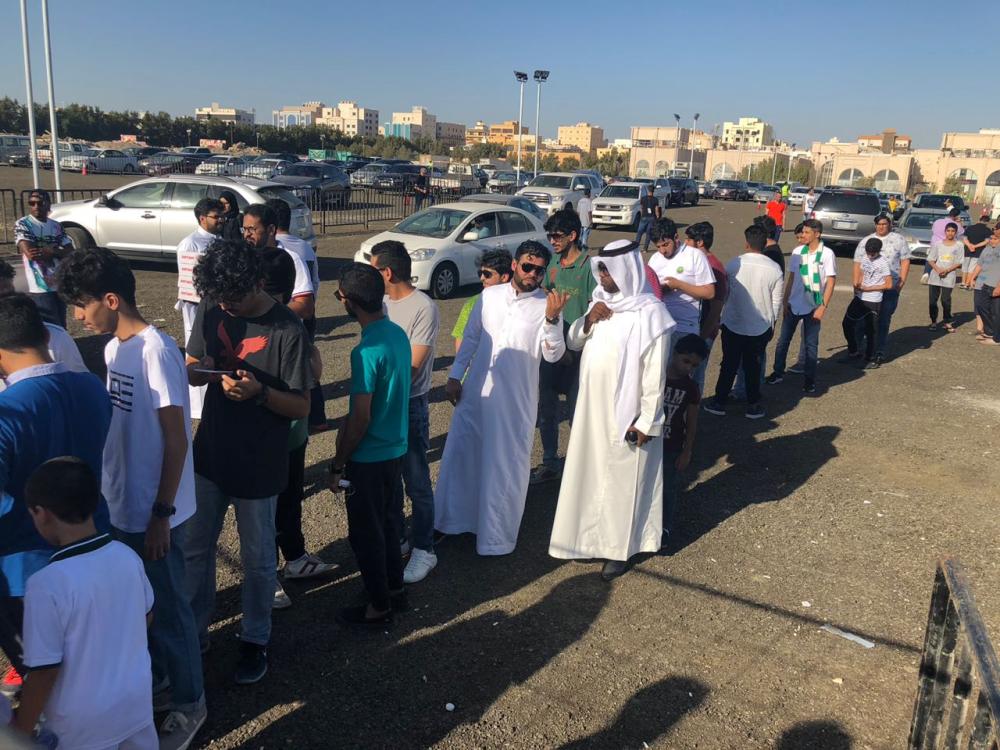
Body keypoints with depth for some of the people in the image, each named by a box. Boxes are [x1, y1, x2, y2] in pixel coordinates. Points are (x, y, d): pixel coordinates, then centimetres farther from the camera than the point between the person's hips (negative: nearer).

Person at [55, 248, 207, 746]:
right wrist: (108, 492, 15)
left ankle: (188, 704, 26)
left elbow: (176, 439, -21)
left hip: (153, 512, -8)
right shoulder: (113, 348, 5)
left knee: (167, 609, 8)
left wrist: (161, 514, -18)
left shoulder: (156, 350, -22)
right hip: (120, 505, 8)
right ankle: (149, 674, 45)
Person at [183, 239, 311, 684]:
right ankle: (193, 631, 38)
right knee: (195, 549, 17)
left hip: (258, 465, -5)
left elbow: (302, 407, -14)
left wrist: (259, 392, -32)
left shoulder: (287, 330, -18)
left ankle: (254, 639, 32)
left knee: (257, 559, 12)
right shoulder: (212, 311, -3)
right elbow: (191, 368, 7)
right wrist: (200, 372, -17)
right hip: (210, 455, 5)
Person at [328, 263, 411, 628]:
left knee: (365, 532, 8)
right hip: (395, 448, 8)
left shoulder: (367, 351, -25)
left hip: (369, 457, -8)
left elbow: (361, 417, -23)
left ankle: (379, 607, 21)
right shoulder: (398, 333, 1)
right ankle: (395, 590, 37)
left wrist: (338, 464, -11)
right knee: (385, 520, 23)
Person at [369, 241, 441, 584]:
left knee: (416, 483, 3)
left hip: (409, 405, -7)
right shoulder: (384, 302, 5)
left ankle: (423, 549, 17)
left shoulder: (424, 308, -17)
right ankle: (396, 537, 34)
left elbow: (412, 368, -18)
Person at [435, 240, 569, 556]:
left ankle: (497, 535, 21)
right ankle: (455, 518, 33)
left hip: (515, 399, -3)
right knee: (461, 453, 13)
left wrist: (552, 319, -27)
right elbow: (470, 338, 11)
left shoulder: (547, 305, -6)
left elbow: (553, 355, -14)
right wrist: (454, 376, 9)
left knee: (505, 465, 5)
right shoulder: (489, 295, 4)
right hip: (475, 391, 3)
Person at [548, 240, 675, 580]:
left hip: (625, 411, -7)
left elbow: (655, 373, -16)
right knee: (591, 473, 17)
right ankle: (595, 534, 34)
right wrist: (587, 320, -8)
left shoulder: (649, 313, -16)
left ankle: (620, 547, 19)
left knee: (622, 478, 5)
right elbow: (573, 343, 12)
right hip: (592, 406, 7)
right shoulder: (602, 301, 5)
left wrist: (647, 421, -16)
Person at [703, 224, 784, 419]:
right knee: (753, 367, 12)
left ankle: (720, 402, 18)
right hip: (760, 328, 0)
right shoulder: (774, 268, -8)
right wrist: (772, 323, 14)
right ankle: (753, 406, 18)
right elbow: (777, 300, -1)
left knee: (729, 365, 12)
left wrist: (718, 318, 14)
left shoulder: (733, 264, -10)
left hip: (732, 325, 0)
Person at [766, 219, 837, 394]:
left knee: (811, 344, 6)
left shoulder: (827, 254, -9)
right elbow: (791, 278, 8)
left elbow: (831, 282, -8)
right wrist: (785, 300, 3)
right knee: (783, 340, 9)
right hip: (793, 304, 4)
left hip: (813, 307, -3)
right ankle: (778, 372, 22)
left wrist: (823, 307, -13)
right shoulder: (797, 251, 2)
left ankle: (809, 379, 16)